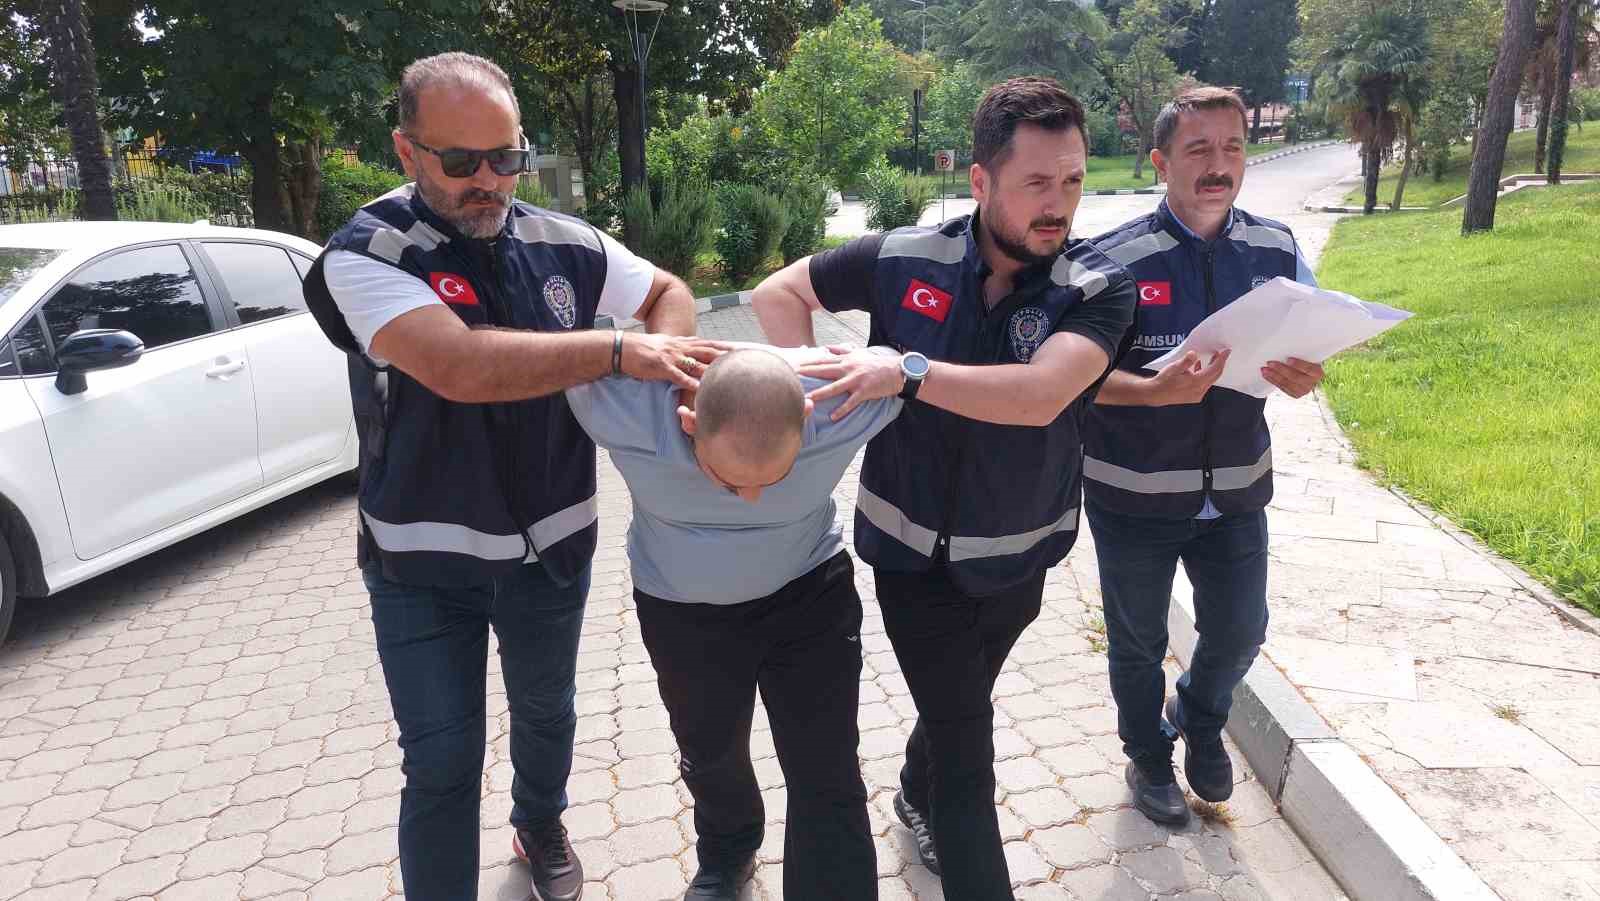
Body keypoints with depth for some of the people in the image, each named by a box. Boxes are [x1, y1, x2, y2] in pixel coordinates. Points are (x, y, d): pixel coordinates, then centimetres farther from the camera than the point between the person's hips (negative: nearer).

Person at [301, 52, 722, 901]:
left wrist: (670, 370, -12)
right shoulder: (366, 255, -17)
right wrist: (618, 351, -28)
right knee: (442, 764, 3)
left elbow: (669, 293, 10)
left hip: (552, 546, 4)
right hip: (423, 563, -4)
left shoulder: (563, 245, -4)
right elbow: (461, 366, -33)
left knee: (546, 712, 25)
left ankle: (541, 828, 54)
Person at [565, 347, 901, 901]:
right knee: (710, 753, 23)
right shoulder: (622, 410, -35)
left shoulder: (843, 403, -33)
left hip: (809, 594, -1)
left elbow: (889, 358, -10)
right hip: (682, 611, 1)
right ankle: (726, 856, 56)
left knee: (827, 782, -5)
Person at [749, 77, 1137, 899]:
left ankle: (917, 798, 59)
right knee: (968, 752, 1)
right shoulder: (905, 260, -14)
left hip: (1020, 555, 2)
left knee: (959, 707, 28)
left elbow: (1041, 394, -34)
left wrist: (907, 371, -37)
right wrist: (817, 387, -15)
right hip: (914, 553, -2)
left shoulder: (1096, 287, -16)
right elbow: (778, 292, -1)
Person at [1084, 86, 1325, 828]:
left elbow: (1306, 354, 5)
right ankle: (1148, 758, 42)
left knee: (1240, 632, 15)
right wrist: (1155, 392, -31)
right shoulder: (1114, 259, -16)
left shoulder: (1277, 250, -2)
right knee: (1138, 644, 15)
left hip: (1234, 490, 3)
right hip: (1133, 496, -3)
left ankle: (1199, 720, 48)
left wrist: (1303, 378, -18)